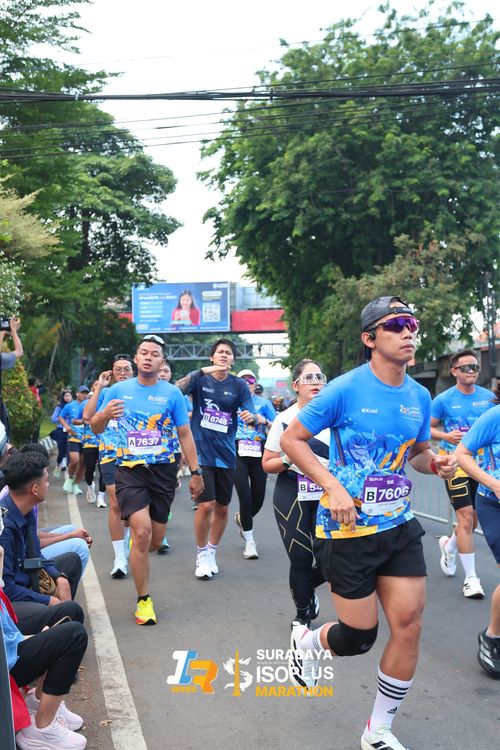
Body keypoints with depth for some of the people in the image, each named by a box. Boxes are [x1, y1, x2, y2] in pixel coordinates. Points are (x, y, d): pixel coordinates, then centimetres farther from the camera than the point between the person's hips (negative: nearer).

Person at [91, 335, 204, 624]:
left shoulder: (172, 393, 0)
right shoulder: (119, 390, 2)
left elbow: (185, 434, 5)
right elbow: (95, 428, 7)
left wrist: (196, 472, 1)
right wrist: (105, 414, -16)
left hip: (164, 470, 1)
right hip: (130, 470, -1)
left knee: (155, 541, 7)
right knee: (142, 532, -17)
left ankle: (137, 556, 46)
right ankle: (144, 600, 0)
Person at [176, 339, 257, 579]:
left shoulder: (239, 385, 2)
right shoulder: (200, 379, -2)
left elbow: (252, 416, -3)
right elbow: (176, 390, -20)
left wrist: (251, 417, -27)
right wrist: (201, 371, -29)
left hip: (226, 454, 3)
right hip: (201, 452, -3)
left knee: (222, 507, 11)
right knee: (206, 505, -12)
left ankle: (211, 552, 33)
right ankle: (202, 555, 10)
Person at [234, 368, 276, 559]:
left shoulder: (264, 403, 9)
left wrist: (265, 421, -11)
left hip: (259, 454, 2)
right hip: (238, 454, -2)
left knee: (258, 498, 4)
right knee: (245, 497, -10)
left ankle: (242, 519, 39)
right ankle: (249, 542, 4)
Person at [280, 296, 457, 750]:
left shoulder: (419, 396, 3)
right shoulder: (346, 388, -14)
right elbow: (292, 439, -10)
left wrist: (435, 464, -5)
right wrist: (333, 487, -20)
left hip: (400, 526, 5)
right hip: (349, 530, -5)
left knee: (409, 626, 2)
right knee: (359, 638, 3)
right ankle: (308, 640, 40)